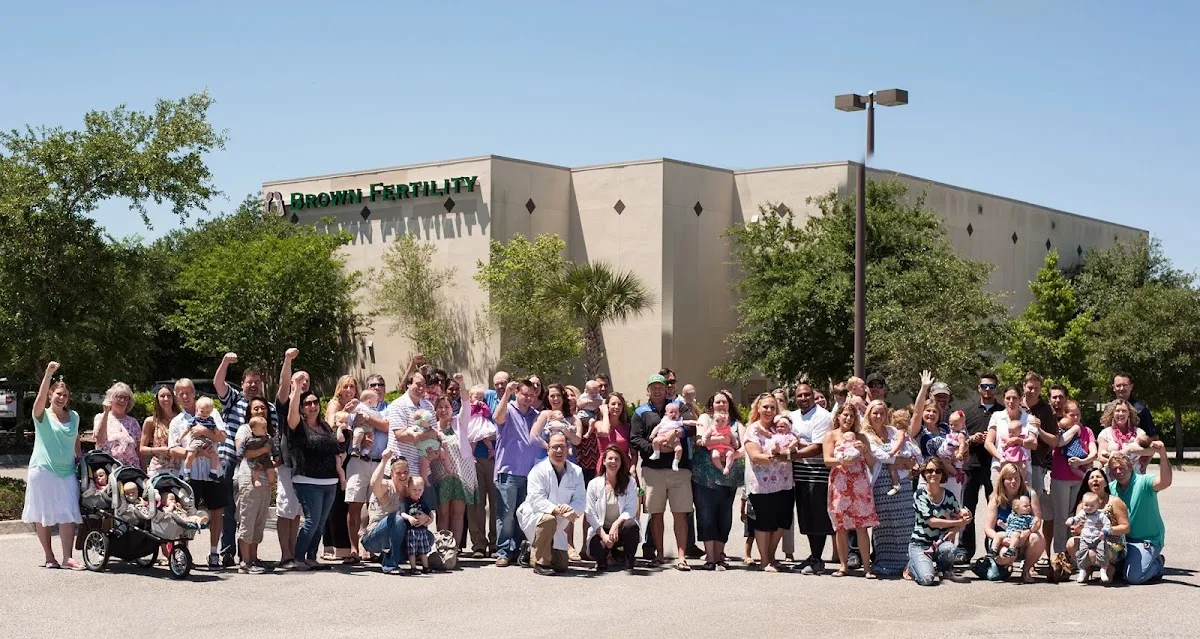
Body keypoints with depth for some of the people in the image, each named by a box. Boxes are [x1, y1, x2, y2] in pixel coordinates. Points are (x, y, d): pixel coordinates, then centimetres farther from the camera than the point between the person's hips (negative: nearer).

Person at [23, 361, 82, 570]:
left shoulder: (74, 416, 10)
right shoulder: (42, 414, -2)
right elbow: (41, 396, -21)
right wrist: (49, 374, -33)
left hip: (67, 471, 3)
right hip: (43, 470, -3)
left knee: (68, 514, -6)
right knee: (43, 515, 2)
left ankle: (67, 558, -6)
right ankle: (49, 557, 13)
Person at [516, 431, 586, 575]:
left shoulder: (576, 472, -2)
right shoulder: (539, 470, -16)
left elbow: (581, 500, -7)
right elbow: (536, 500, -26)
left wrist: (571, 510, -30)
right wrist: (556, 509, -41)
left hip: (558, 528, 5)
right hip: (533, 518, -5)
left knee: (562, 566, 2)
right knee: (548, 519, -40)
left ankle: (532, 551, 32)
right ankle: (540, 563, -23)